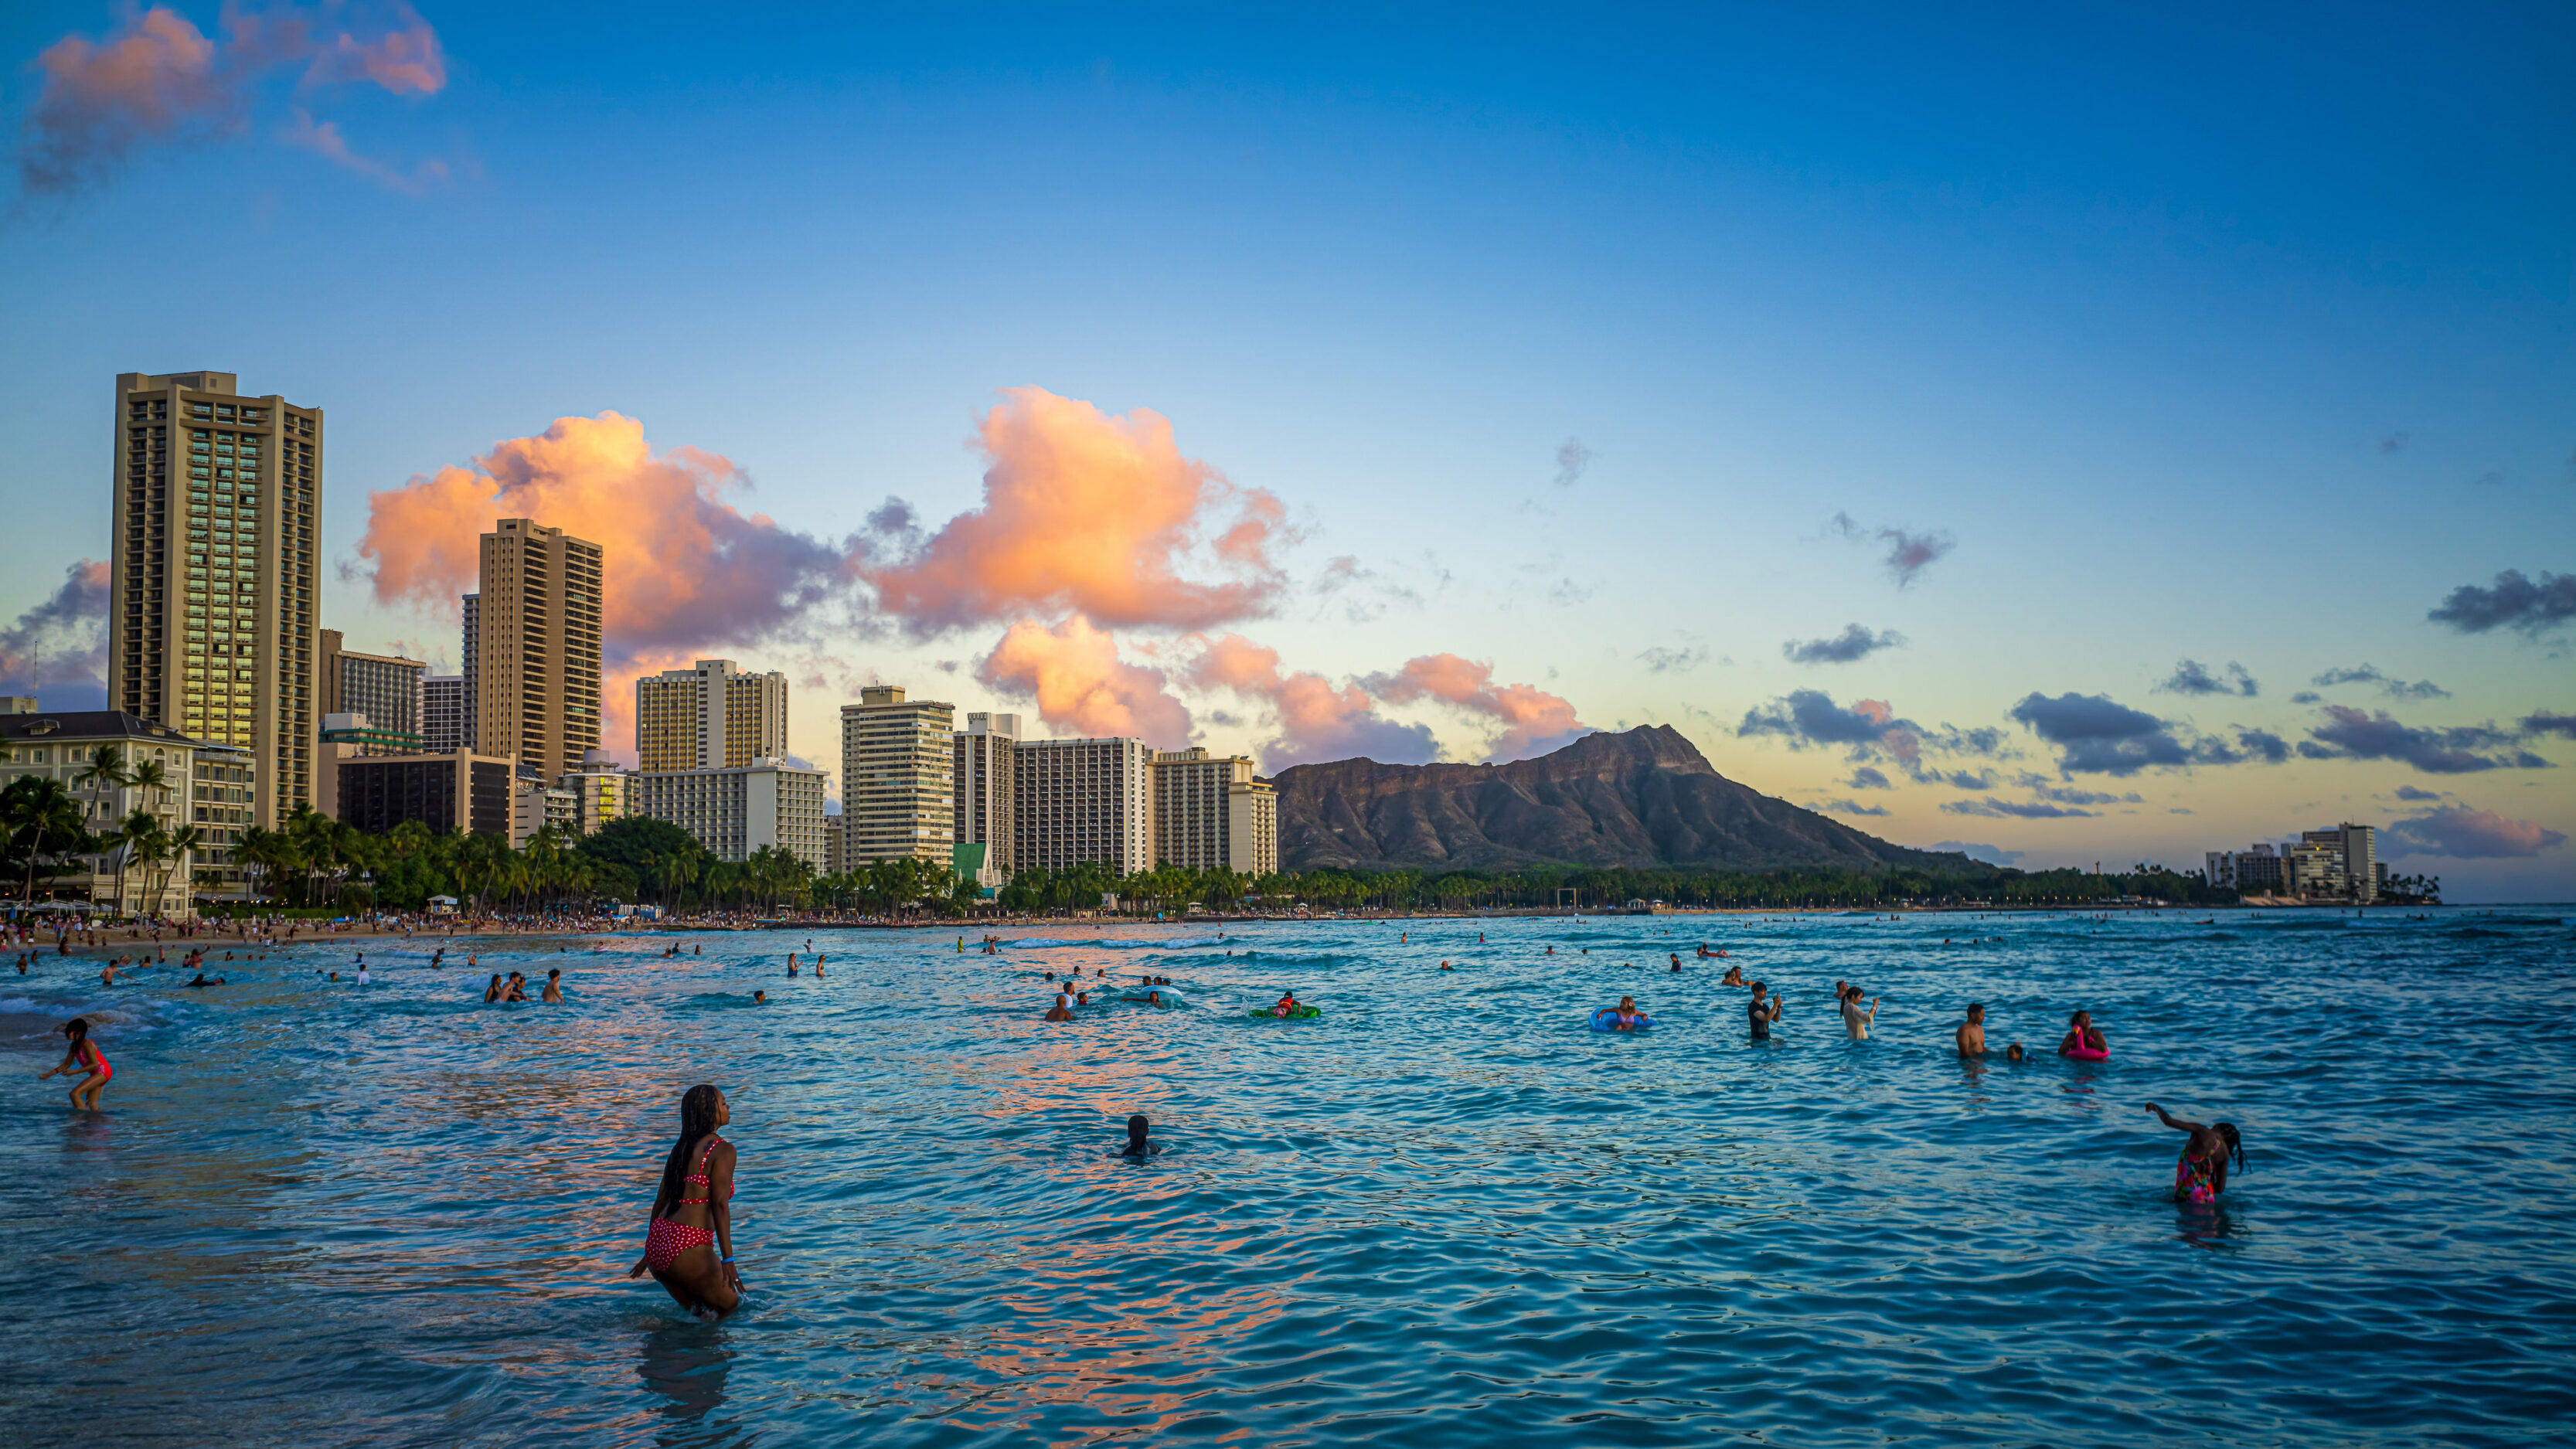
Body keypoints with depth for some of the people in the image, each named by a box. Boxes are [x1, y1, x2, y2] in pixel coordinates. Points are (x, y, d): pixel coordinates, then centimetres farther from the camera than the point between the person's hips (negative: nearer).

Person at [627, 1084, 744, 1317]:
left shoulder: (680, 1148, 17)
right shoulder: (722, 1150, -6)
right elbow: (719, 1205, -16)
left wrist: (649, 1254, 29)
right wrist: (727, 1259, -21)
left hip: (657, 1243, 8)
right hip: (689, 1248, -8)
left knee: (698, 1312, 23)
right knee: (731, 1307, 11)